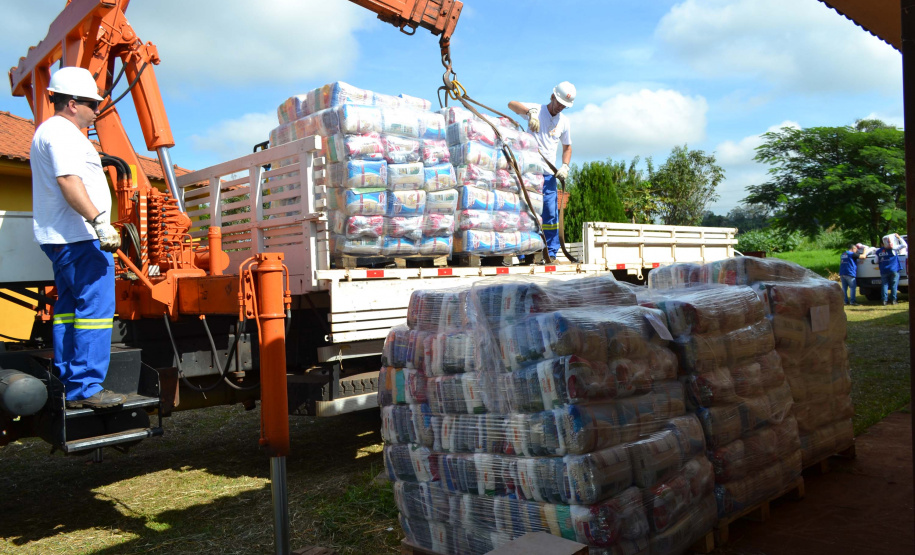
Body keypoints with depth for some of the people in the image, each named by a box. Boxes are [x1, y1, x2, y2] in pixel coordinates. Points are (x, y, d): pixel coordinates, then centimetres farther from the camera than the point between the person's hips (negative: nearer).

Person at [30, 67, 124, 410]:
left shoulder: (47, 131, 25)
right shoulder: (62, 133, -10)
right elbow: (69, 181, -23)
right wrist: (99, 222, -28)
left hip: (60, 237, 11)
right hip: (79, 238, -11)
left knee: (69, 308, 12)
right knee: (96, 308, -11)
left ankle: (68, 387, 16)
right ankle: (87, 387, -11)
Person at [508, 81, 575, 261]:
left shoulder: (564, 122, 11)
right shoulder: (536, 110, 0)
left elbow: (567, 147, 22)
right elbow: (512, 104, -16)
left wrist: (565, 166, 4)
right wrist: (530, 112, -33)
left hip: (548, 173, 3)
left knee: (551, 214, 0)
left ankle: (551, 253, 6)